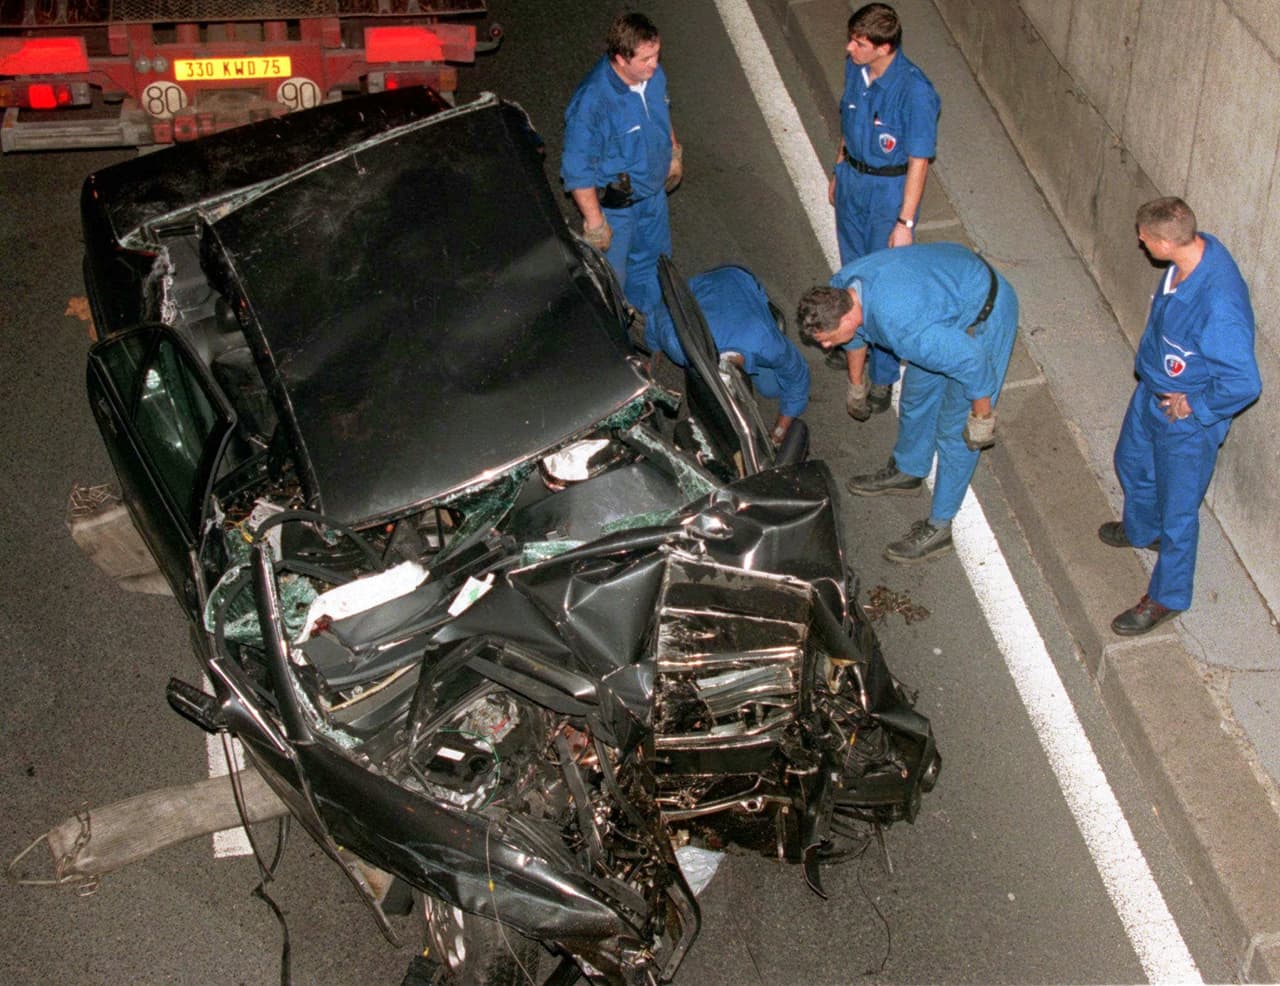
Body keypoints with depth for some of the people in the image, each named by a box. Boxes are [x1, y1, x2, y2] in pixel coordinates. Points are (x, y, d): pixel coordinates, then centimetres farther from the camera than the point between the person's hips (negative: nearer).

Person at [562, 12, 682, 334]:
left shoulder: (653, 75, -16)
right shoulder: (591, 102, -37)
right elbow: (577, 171, -28)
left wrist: (674, 154, 19)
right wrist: (594, 221, -22)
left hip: (653, 191, 7)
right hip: (614, 205, -7)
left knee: (652, 259, 29)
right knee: (610, 275, 15)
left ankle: (649, 321, 56)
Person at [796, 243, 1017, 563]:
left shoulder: (902, 327, -42)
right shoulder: (840, 288, -15)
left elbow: (971, 362, -32)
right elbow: (856, 336, 10)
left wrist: (982, 417, -17)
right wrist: (856, 383, 25)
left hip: (985, 314, -8)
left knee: (954, 428, 0)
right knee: (917, 391, 23)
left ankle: (938, 527, 13)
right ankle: (907, 472, 47)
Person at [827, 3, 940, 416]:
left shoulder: (914, 91, -28)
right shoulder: (854, 68, -7)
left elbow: (919, 161, -22)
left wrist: (905, 222, -20)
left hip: (890, 190, -6)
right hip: (852, 179, 7)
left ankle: (883, 378, 16)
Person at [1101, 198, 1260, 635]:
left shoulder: (1219, 303, -41)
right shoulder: (1195, 248, -15)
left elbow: (1245, 383, -35)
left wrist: (1193, 405, -21)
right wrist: (1149, 357, 10)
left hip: (1187, 421, -9)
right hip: (1152, 390, 9)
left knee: (1177, 511, 13)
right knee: (1132, 461, 32)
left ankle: (1167, 597, 35)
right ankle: (1142, 528, 61)